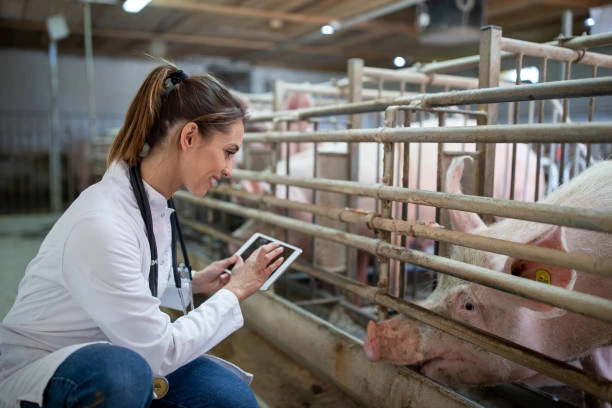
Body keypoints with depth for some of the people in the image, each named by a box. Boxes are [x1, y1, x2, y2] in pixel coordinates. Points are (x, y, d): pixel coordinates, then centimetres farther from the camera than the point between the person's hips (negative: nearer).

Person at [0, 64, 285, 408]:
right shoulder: (100, 223, -31)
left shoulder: (156, 204, -5)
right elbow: (160, 351, -24)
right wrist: (235, 292, -16)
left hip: (113, 364, 8)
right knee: (122, 371, -40)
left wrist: (195, 282, 0)